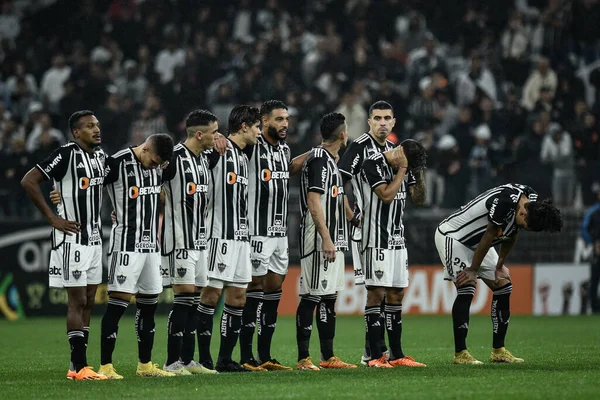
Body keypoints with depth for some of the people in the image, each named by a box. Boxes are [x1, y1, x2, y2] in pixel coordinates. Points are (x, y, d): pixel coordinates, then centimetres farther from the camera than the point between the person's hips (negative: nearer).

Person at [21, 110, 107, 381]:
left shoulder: (101, 155, 9)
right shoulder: (67, 155, -15)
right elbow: (28, 181, -17)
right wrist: (53, 219, -15)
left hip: (94, 238, 8)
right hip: (72, 239, -8)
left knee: (88, 301, 8)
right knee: (77, 301, -7)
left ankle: (76, 366, 12)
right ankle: (80, 366, -6)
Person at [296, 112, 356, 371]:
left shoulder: (329, 160, 18)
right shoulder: (320, 160, -13)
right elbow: (313, 202, -20)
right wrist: (326, 239, -24)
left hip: (333, 241, 10)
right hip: (319, 241, -10)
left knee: (329, 297, 11)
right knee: (311, 297, -9)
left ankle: (328, 357, 15)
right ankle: (303, 358, -9)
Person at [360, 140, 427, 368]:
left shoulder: (405, 169, 12)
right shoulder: (373, 164, -11)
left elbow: (419, 199, 14)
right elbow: (386, 195, -20)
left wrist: (418, 172, 2)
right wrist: (403, 170, -12)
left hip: (398, 239, 8)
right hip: (377, 240, -8)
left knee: (396, 294, 7)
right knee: (377, 293, -9)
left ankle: (396, 355, 10)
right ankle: (376, 356, -8)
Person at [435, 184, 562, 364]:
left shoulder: (532, 200, -9)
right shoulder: (505, 201, -36)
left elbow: (511, 235, 6)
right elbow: (489, 236, -26)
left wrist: (500, 266, 8)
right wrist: (473, 270, -17)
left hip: (476, 243, 9)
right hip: (452, 235, -9)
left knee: (503, 286, 3)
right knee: (466, 289, -20)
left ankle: (498, 351, 7)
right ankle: (460, 354, -16)